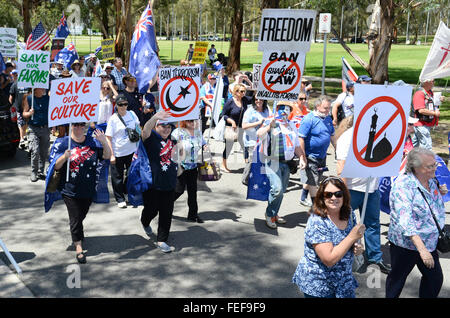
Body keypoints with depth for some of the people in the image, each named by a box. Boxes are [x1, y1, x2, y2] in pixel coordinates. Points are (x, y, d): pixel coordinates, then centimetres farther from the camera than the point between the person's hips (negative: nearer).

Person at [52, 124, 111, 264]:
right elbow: (56, 166, -7)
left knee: (82, 215, 19)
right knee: (75, 219, -1)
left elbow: (107, 156, -3)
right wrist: (64, 157, -27)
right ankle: (79, 248, 6)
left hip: (88, 189, 3)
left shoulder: (92, 142, 0)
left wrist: (104, 142, -20)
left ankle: (78, 233, 47)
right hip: (70, 190, -3)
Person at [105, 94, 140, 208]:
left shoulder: (132, 114, 2)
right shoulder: (113, 119, -10)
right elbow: (108, 138, -11)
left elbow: (138, 128, 17)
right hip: (117, 153, -4)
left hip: (131, 151, 4)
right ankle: (120, 199, 20)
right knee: (117, 177, 5)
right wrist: (111, 155, -16)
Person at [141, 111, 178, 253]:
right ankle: (145, 223, 46)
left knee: (166, 213, 6)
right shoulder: (151, 137, -13)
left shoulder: (172, 136, 4)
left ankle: (161, 241, 18)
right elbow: (145, 130, -38)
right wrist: (155, 117, -54)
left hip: (169, 182, 5)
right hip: (152, 182, -5)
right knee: (152, 209, 11)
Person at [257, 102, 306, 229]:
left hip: (287, 163, 6)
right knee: (277, 188, -17)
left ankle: (274, 214, 24)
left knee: (281, 191, 9)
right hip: (273, 162, -6)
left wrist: (302, 158, 12)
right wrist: (270, 126, -32)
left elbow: (297, 145, 23)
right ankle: (269, 215, 1)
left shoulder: (291, 126, 19)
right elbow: (259, 134, -18)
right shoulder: (270, 122, -1)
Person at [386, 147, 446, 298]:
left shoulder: (431, 181, 2)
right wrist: (422, 249, -38)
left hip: (429, 244, 7)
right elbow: (405, 220, -32)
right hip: (405, 244, -7)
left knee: (435, 279, 14)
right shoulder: (403, 185, -22)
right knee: (397, 279, 11)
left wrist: (439, 194, 1)